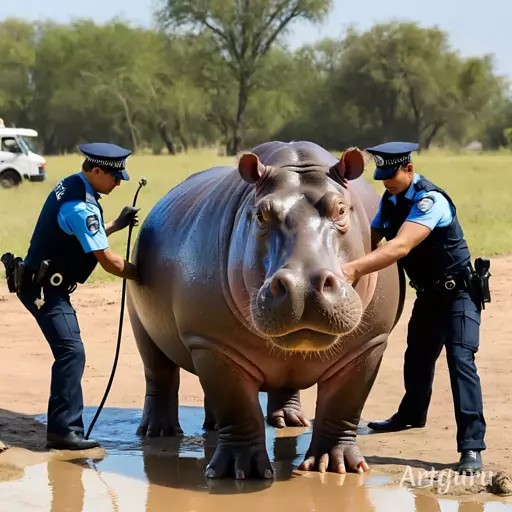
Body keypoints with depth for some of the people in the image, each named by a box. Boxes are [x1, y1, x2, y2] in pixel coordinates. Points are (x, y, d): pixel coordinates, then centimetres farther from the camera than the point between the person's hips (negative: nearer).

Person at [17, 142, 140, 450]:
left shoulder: (71, 186, 9)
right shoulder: (82, 207, -22)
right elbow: (107, 260, -19)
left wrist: (116, 225, 15)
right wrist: (139, 274, -7)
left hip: (44, 285, 11)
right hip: (46, 289, -11)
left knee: (70, 353, 14)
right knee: (71, 352, -18)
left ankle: (65, 426, 19)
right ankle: (63, 430, -22)